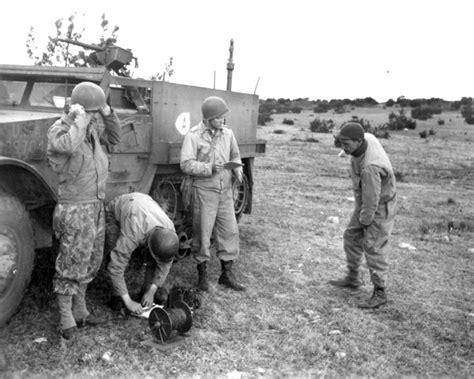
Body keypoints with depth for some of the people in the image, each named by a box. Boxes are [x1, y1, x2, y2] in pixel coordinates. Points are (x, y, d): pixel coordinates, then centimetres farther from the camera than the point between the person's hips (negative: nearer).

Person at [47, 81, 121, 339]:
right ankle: (66, 319, 19)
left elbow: (114, 137, 17)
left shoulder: (92, 128, 4)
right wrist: (80, 119, -26)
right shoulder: (59, 130, -17)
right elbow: (67, 146, -40)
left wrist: (107, 111, 2)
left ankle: (79, 310, 33)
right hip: (75, 211, -8)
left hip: (96, 208, 8)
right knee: (70, 265, 3)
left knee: (90, 263, 18)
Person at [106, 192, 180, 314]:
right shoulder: (132, 236, -46)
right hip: (115, 212, -3)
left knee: (152, 257, -13)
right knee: (118, 256, -22)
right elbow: (115, 267, -41)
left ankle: (147, 289, 6)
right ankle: (117, 295, -4)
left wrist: (151, 292, -19)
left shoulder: (169, 231, -31)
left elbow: (165, 263, -15)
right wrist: (128, 302, -37)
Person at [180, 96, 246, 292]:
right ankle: (202, 274, 21)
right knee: (202, 233, 4)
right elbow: (186, 164, -18)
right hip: (204, 191, -5)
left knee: (230, 231, 8)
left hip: (225, 191, 5)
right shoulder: (193, 136, -11)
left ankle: (227, 274, 21)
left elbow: (235, 155, 18)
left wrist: (237, 169, -2)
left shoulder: (227, 133, 6)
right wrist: (210, 168, -27)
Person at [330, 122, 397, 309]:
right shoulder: (366, 138, -13)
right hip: (366, 200, 9)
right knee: (352, 237, 16)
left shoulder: (370, 167, -40)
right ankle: (353, 279, 31)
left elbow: (371, 199, -28)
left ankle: (379, 294, 10)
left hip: (380, 206, -9)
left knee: (373, 247, -4)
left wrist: (365, 220, -9)